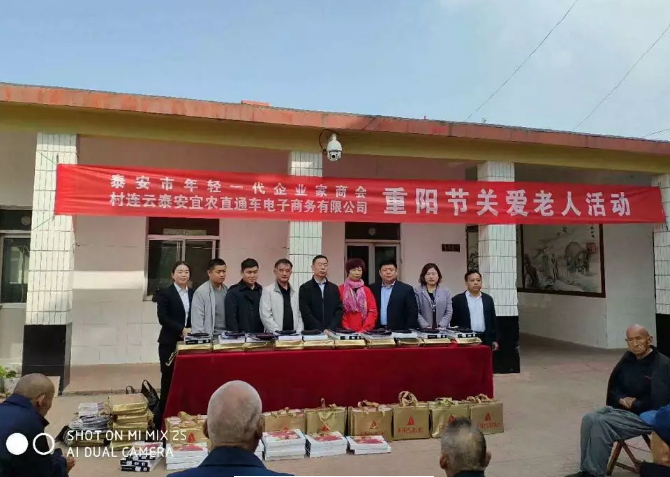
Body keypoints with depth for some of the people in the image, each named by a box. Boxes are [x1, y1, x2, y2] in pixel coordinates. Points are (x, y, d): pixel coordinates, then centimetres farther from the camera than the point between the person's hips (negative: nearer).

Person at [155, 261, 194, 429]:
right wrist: (181, 329, -19)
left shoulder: (194, 294, 12)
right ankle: (163, 416, 12)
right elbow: (163, 318, -11)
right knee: (169, 379, 2)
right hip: (170, 342, -4)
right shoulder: (165, 294, -2)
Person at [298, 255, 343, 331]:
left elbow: (339, 310, 6)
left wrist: (331, 328, -9)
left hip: (333, 332, 2)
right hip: (312, 332, -2)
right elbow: (306, 313, -6)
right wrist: (321, 330, -14)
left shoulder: (334, 288, 12)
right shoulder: (305, 288, 2)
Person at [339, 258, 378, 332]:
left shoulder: (367, 290, 8)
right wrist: (345, 329, -11)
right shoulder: (340, 289, 2)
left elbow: (373, 311, 2)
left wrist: (365, 329, -9)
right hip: (346, 332, -2)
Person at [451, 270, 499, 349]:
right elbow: (454, 322, 0)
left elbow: (493, 320, 14)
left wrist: (495, 340, 10)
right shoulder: (458, 299, 1)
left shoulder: (488, 299, 12)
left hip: (486, 340, 3)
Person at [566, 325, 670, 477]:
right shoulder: (628, 358, 8)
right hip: (621, 408, 7)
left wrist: (634, 404, -12)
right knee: (589, 419, -18)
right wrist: (621, 399, -3)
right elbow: (613, 385, 18)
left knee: (602, 423, -27)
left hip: (646, 416, -7)